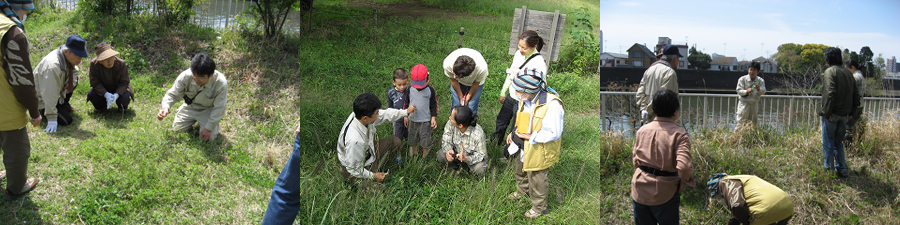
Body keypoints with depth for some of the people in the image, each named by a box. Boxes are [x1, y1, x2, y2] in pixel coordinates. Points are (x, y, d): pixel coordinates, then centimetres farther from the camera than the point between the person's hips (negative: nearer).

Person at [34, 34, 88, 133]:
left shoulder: (68, 57, -11)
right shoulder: (52, 66, -38)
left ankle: (63, 104, 13)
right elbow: (50, 94, -36)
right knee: (66, 120, -17)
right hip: (41, 99, -8)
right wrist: (52, 119, -34)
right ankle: (42, 111, 8)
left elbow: (74, 69, 13)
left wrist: (71, 84, -10)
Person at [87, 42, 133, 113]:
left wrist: (116, 95, -37)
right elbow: (95, 82, -18)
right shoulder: (94, 64, -23)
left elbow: (124, 82, -18)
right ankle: (101, 107, 10)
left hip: (118, 89, -2)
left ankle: (122, 107, 9)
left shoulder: (121, 63, -25)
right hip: (103, 89, 2)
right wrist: (106, 94, -36)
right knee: (91, 95, -26)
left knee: (125, 98, -32)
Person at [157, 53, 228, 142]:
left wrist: (208, 128, -21)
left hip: (208, 110, -3)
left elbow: (219, 109, -23)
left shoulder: (221, 83, -34)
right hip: (190, 107, 3)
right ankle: (194, 120, 29)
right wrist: (166, 107, -34)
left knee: (207, 138, -14)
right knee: (177, 129, 2)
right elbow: (172, 94, -13)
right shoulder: (185, 76, -27)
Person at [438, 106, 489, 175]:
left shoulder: (478, 134, -36)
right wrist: (448, 151, -40)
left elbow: (481, 154, -27)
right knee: (441, 155, -22)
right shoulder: (450, 124, -26)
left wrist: (466, 159, -47)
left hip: (472, 157, -3)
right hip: (456, 154, 3)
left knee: (479, 169, -31)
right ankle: (455, 164, 11)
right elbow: (446, 141, -15)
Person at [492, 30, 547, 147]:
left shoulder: (539, 63, -26)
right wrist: (503, 92, 19)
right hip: (511, 96, 7)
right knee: (501, 120, 26)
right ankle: (496, 140, 52)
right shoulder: (518, 54, -4)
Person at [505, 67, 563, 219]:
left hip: (538, 151, -8)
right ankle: (522, 191, 61)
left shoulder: (552, 104, -34)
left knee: (537, 180, 13)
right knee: (521, 171, 31)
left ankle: (539, 208, 37)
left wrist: (529, 136, -27)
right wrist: (514, 132, 1)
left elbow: (554, 133, -32)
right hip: (522, 147, 8)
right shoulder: (525, 99, -9)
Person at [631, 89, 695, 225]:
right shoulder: (679, 134, -13)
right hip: (664, 193, -4)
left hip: (639, 190, 4)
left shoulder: (642, 130, 2)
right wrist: (687, 180, -3)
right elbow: (683, 167, -22)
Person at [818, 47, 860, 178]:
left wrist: (826, 112, -20)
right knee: (838, 142, 17)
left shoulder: (830, 72, -12)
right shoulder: (848, 72, 12)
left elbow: (829, 94, -22)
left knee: (828, 143, 2)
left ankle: (829, 169, 5)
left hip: (832, 114, -7)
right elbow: (855, 94, 15)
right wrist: (852, 111, 18)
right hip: (844, 115, 7)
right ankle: (842, 169, 16)